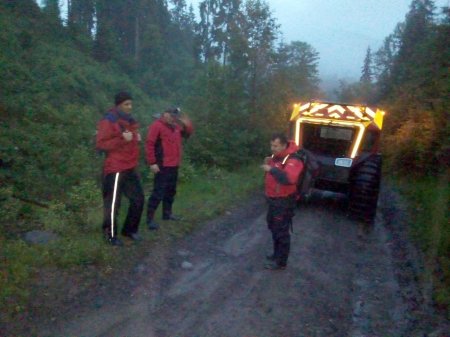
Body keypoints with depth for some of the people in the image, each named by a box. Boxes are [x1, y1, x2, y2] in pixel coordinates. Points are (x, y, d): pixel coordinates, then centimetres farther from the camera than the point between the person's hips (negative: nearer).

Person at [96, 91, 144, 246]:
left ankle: (129, 229, 28)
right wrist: (122, 139, -22)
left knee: (138, 199, 13)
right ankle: (111, 235, 13)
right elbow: (101, 144, -17)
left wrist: (136, 138, 8)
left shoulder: (130, 121, 15)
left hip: (130, 168, 9)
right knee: (113, 203, -1)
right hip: (116, 169, -9)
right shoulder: (108, 121, -11)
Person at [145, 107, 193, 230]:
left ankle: (167, 213, 31)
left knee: (171, 191, 18)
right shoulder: (157, 126, -13)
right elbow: (149, 144, -17)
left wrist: (187, 124, -1)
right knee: (158, 192, -8)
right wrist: (152, 163, -20)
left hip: (174, 165, 9)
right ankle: (150, 218, -2)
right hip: (163, 166, -8)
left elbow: (187, 133, 20)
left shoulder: (175, 126, 11)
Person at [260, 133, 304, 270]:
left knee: (281, 232, 2)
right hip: (273, 199, 10)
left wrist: (272, 170, -37)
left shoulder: (292, 160, -24)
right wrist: (268, 164, 2)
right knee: (274, 228, 23)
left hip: (284, 202, -9)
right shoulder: (276, 157, 5)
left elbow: (289, 179, -42)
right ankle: (277, 254, 42)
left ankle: (281, 262, 16)